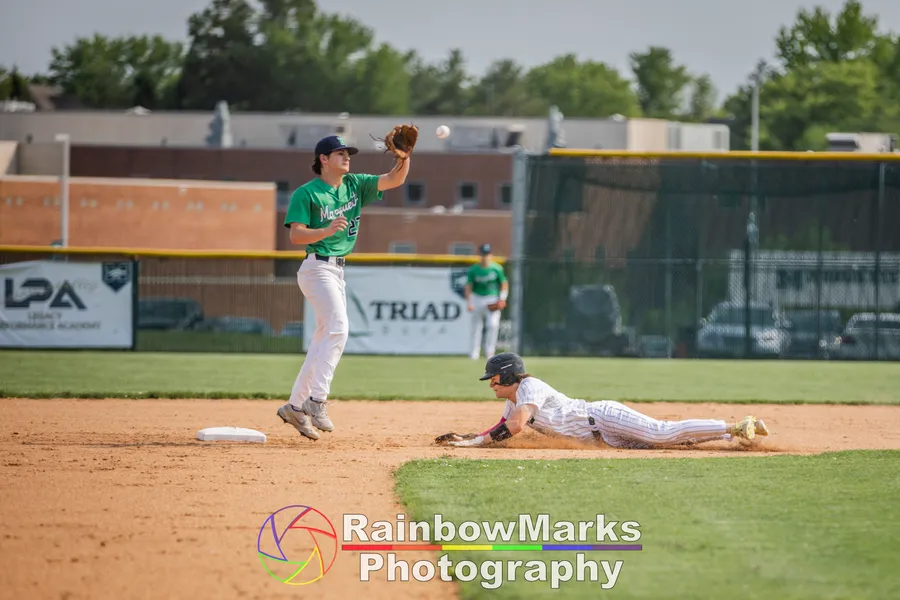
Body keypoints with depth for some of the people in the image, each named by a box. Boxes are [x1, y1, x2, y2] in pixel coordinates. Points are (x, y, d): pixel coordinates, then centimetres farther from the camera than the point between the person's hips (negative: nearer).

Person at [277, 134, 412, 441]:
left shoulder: (355, 185, 11)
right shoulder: (306, 193, -7)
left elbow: (393, 180, 2)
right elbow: (296, 235, -14)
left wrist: (404, 159, -18)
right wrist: (328, 230, -28)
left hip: (337, 271, 8)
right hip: (317, 268, -8)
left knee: (324, 340, 9)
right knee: (338, 327, -22)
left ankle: (295, 406, 15)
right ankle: (316, 400, -23)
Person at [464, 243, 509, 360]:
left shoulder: (497, 269, -7)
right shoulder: (473, 270, -6)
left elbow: (504, 284, 2)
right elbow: (468, 286, -2)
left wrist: (502, 299, -10)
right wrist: (469, 303, -10)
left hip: (493, 300, -1)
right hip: (477, 299, 1)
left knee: (493, 324, -16)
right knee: (476, 326, 4)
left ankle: (489, 350, -5)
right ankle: (475, 352, 13)